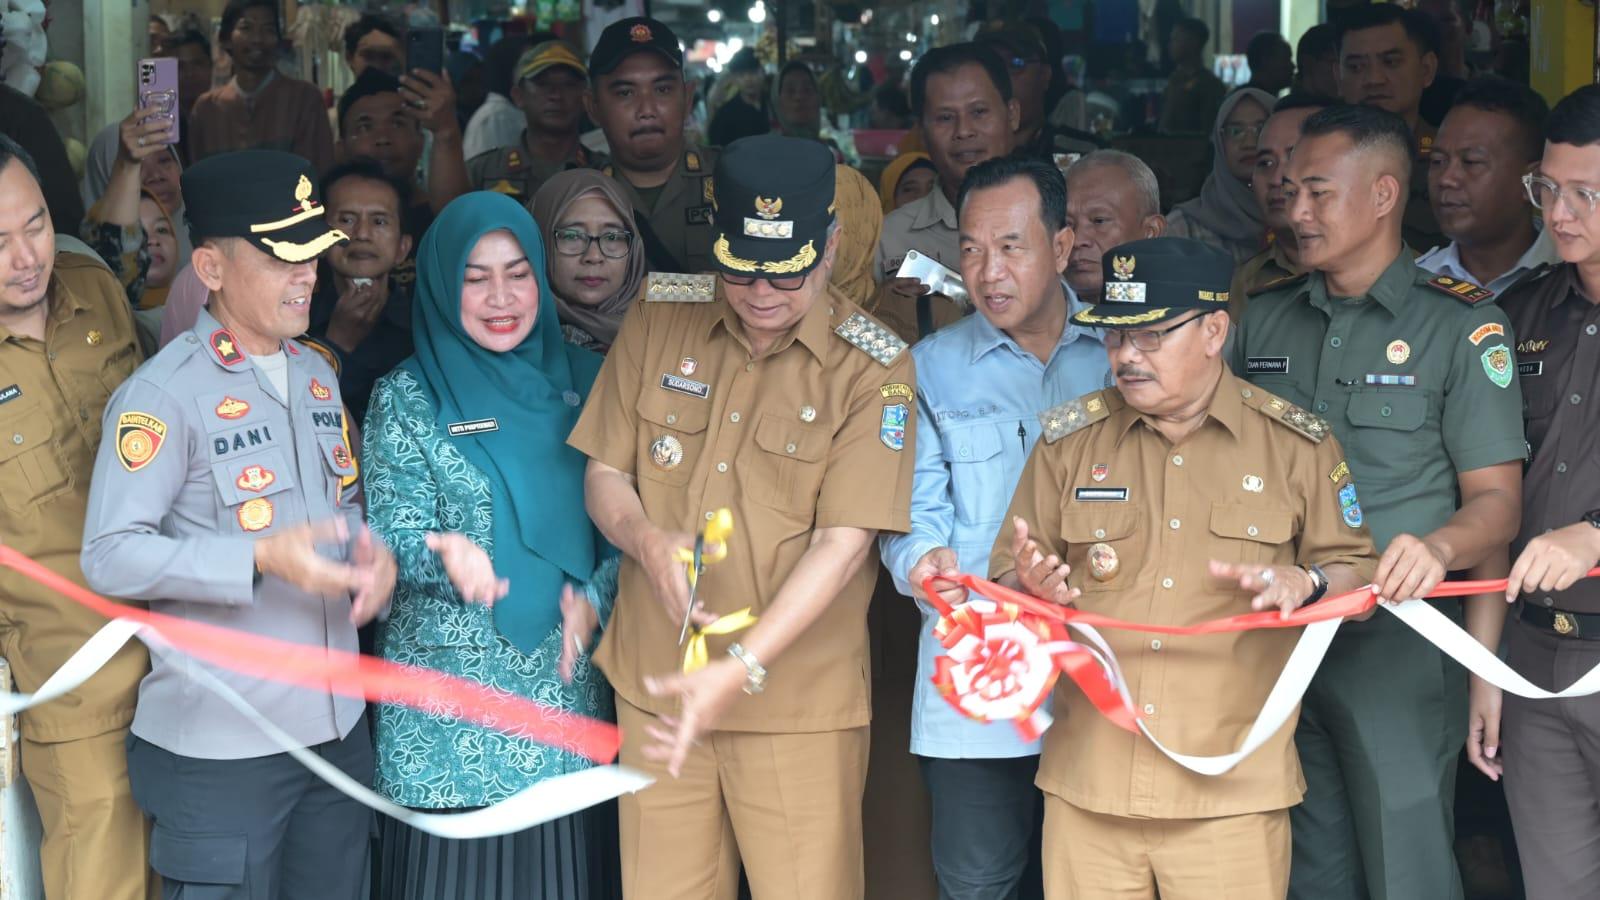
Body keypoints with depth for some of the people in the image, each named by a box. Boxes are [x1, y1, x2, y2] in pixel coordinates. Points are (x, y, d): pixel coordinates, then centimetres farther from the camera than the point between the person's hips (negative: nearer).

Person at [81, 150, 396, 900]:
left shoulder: (317, 376, 13)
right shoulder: (164, 392, -12)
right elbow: (110, 557, -17)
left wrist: (372, 556, -1)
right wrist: (260, 558, -25)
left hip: (337, 727, 7)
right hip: (219, 750, -7)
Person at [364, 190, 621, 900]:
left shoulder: (582, 381, 7)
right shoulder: (407, 396, -1)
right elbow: (393, 536, -6)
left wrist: (594, 595, -8)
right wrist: (445, 555, -27)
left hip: (566, 684, 2)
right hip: (449, 696, -2)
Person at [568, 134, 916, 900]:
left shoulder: (874, 368, -7)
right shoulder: (655, 328, 4)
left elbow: (842, 542, -14)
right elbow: (604, 474, 10)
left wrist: (742, 669, -23)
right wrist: (647, 539, -14)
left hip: (797, 702, -3)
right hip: (656, 685, 3)